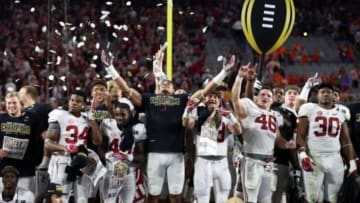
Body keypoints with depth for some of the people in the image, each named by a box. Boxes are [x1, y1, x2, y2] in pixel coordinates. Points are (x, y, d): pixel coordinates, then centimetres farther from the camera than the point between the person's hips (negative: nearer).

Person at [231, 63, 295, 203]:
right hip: (252, 161, -7)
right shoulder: (249, 109, -2)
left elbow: (278, 140, 23)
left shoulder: (276, 117, 18)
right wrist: (239, 77, -30)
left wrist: (286, 144, 0)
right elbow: (235, 99, -19)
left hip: (268, 163, 7)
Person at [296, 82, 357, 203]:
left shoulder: (340, 113, 14)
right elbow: (300, 136, -3)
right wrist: (302, 154, -18)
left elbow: (346, 141, 15)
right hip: (314, 157, -4)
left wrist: (352, 162, 7)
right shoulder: (309, 109, 2)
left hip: (334, 159, 4)